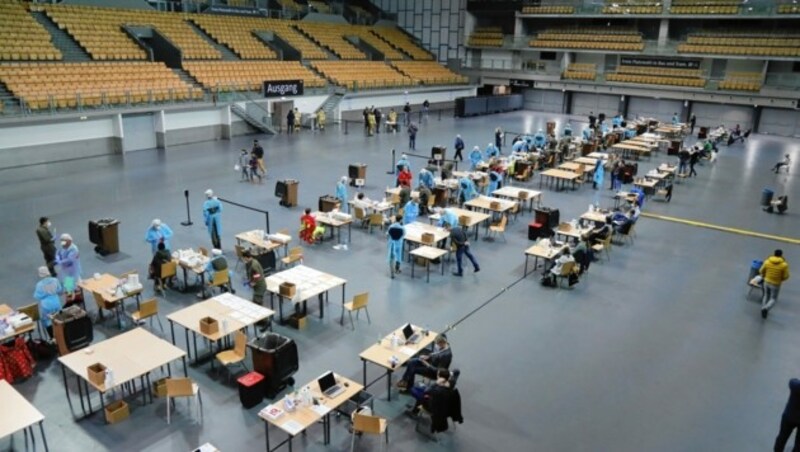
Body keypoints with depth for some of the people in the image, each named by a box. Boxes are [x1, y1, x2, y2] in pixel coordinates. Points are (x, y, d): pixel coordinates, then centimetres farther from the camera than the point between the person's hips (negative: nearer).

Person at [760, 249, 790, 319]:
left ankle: (763, 310, 28)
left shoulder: (767, 262, -12)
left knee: (766, 296, 24)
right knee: (773, 299, 11)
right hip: (776, 284, -3)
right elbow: (786, 276, -13)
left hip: (767, 282, 3)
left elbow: (761, 271, -1)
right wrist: (780, 279, 9)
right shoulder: (784, 265, -20)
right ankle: (766, 309, -16)